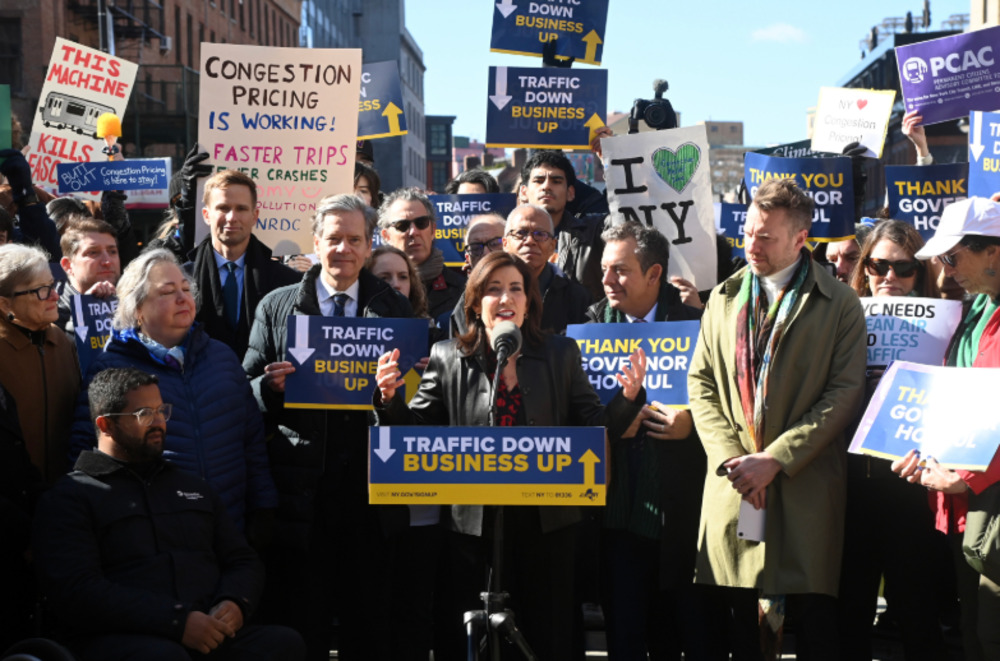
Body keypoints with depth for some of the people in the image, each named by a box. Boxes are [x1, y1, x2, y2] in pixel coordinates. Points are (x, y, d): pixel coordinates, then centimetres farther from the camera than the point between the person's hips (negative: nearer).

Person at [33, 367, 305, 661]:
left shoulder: (193, 487, 28)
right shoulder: (68, 498, 7)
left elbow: (243, 560, 25)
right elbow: (76, 592, -8)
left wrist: (234, 603, -1)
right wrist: (178, 620, -17)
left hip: (211, 634, 4)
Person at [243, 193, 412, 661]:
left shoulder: (396, 310, 10)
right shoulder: (276, 307, 8)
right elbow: (247, 390, 8)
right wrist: (272, 387, -14)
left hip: (370, 490, 1)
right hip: (300, 490, -1)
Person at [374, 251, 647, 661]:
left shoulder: (560, 354, 5)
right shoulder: (448, 358, 3)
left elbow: (595, 427, 3)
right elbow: (416, 431, 4)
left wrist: (628, 398, -15)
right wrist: (389, 399, -14)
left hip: (546, 523, 1)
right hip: (473, 524, 0)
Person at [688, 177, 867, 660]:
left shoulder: (839, 304, 0)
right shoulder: (723, 298, 13)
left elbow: (844, 393, -7)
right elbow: (700, 383, 10)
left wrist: (775, 459, -14)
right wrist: (730, 455, -5)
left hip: (804, 488, -3)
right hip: (733, 485, 3)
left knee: (813, 621, 0)